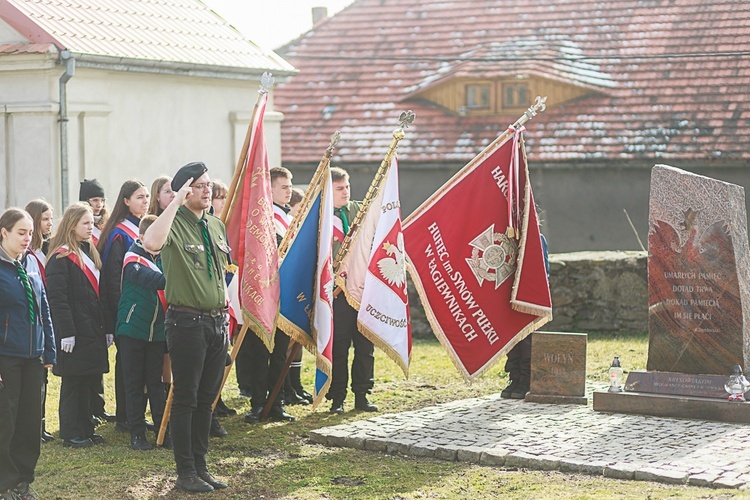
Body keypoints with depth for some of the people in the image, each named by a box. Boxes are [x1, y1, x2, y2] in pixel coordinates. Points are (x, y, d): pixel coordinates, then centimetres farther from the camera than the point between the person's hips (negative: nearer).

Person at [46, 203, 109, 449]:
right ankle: (71, 434, 6)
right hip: (74, 332, -8)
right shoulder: (61, 257, -11)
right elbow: (57, 298, -17)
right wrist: (66, 332, -21)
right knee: (73, 383, -1)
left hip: (93, 330, 8)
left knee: (88, 382, 11)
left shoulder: (90, 254, 16)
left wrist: (107, 327, 14)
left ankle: (85, 429, 20)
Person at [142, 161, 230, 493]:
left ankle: (201, 467, 21)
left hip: (217, 321, 7)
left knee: (206, 399, 13)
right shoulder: (175, 224, -11)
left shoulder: (217, 226, 13)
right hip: (187, 322, -7)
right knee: (185, 400, -1)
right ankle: (186, 473, 6)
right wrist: (176, 202, -30)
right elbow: (151, 243, -34)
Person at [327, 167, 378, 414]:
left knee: (365, 344, 6)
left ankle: (361, 395, 16)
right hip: (337, 290, -4)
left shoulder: (362, 210, 11)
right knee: (339, 346, -1)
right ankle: (337, 398, 8)